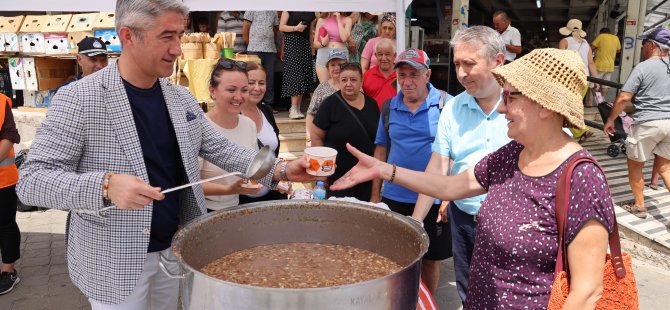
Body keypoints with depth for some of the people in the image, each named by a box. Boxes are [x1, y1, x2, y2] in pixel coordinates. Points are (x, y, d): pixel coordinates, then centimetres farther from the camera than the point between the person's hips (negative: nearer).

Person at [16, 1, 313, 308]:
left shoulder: (181, 98, 2)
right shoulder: (78, 99, -17)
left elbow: (220, 149, 6)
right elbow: (31, 180, -19)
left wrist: (280, 170, -9)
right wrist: (106, 186, -37)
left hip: (175, 248, 6)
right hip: (115, 261, -5)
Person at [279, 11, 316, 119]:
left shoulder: (311, 13, 14)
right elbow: (281, 27, -2)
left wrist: (312, 48, 12)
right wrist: (296, 27, -14)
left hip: (305, 43, 5)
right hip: (292, 42, -5)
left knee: (304, 76, 1)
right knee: (294, 74, -12)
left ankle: (297, 108, 7)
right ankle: (293, 109, -12)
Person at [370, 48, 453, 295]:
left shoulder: (445, 104, -6)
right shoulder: (389, 107, 5)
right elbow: (381, 151, 11)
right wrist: (375, 194, 9)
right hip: (394, 198, 3)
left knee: (430, 258, 13)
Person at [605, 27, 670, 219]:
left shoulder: (643, 67, -10)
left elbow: (624, 98, -15)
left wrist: (610, 120, -3)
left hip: (647, 124, -6)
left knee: (635, 165, 13)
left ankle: (639, 206, 23)